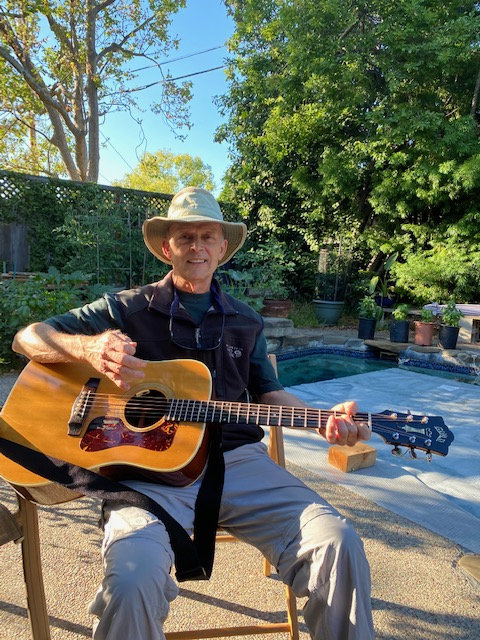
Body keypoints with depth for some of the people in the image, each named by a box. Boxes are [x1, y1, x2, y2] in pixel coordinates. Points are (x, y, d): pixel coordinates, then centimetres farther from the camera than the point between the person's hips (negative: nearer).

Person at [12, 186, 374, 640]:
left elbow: (267, 392, 20)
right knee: (132, 581, -31)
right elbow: (26, 338, 6)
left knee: (340, 544, -16)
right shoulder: (128, 308, 6)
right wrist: (88, 348, -17)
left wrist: (324, 420, 2)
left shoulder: (245, 322, 17)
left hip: (237, 460, 3)